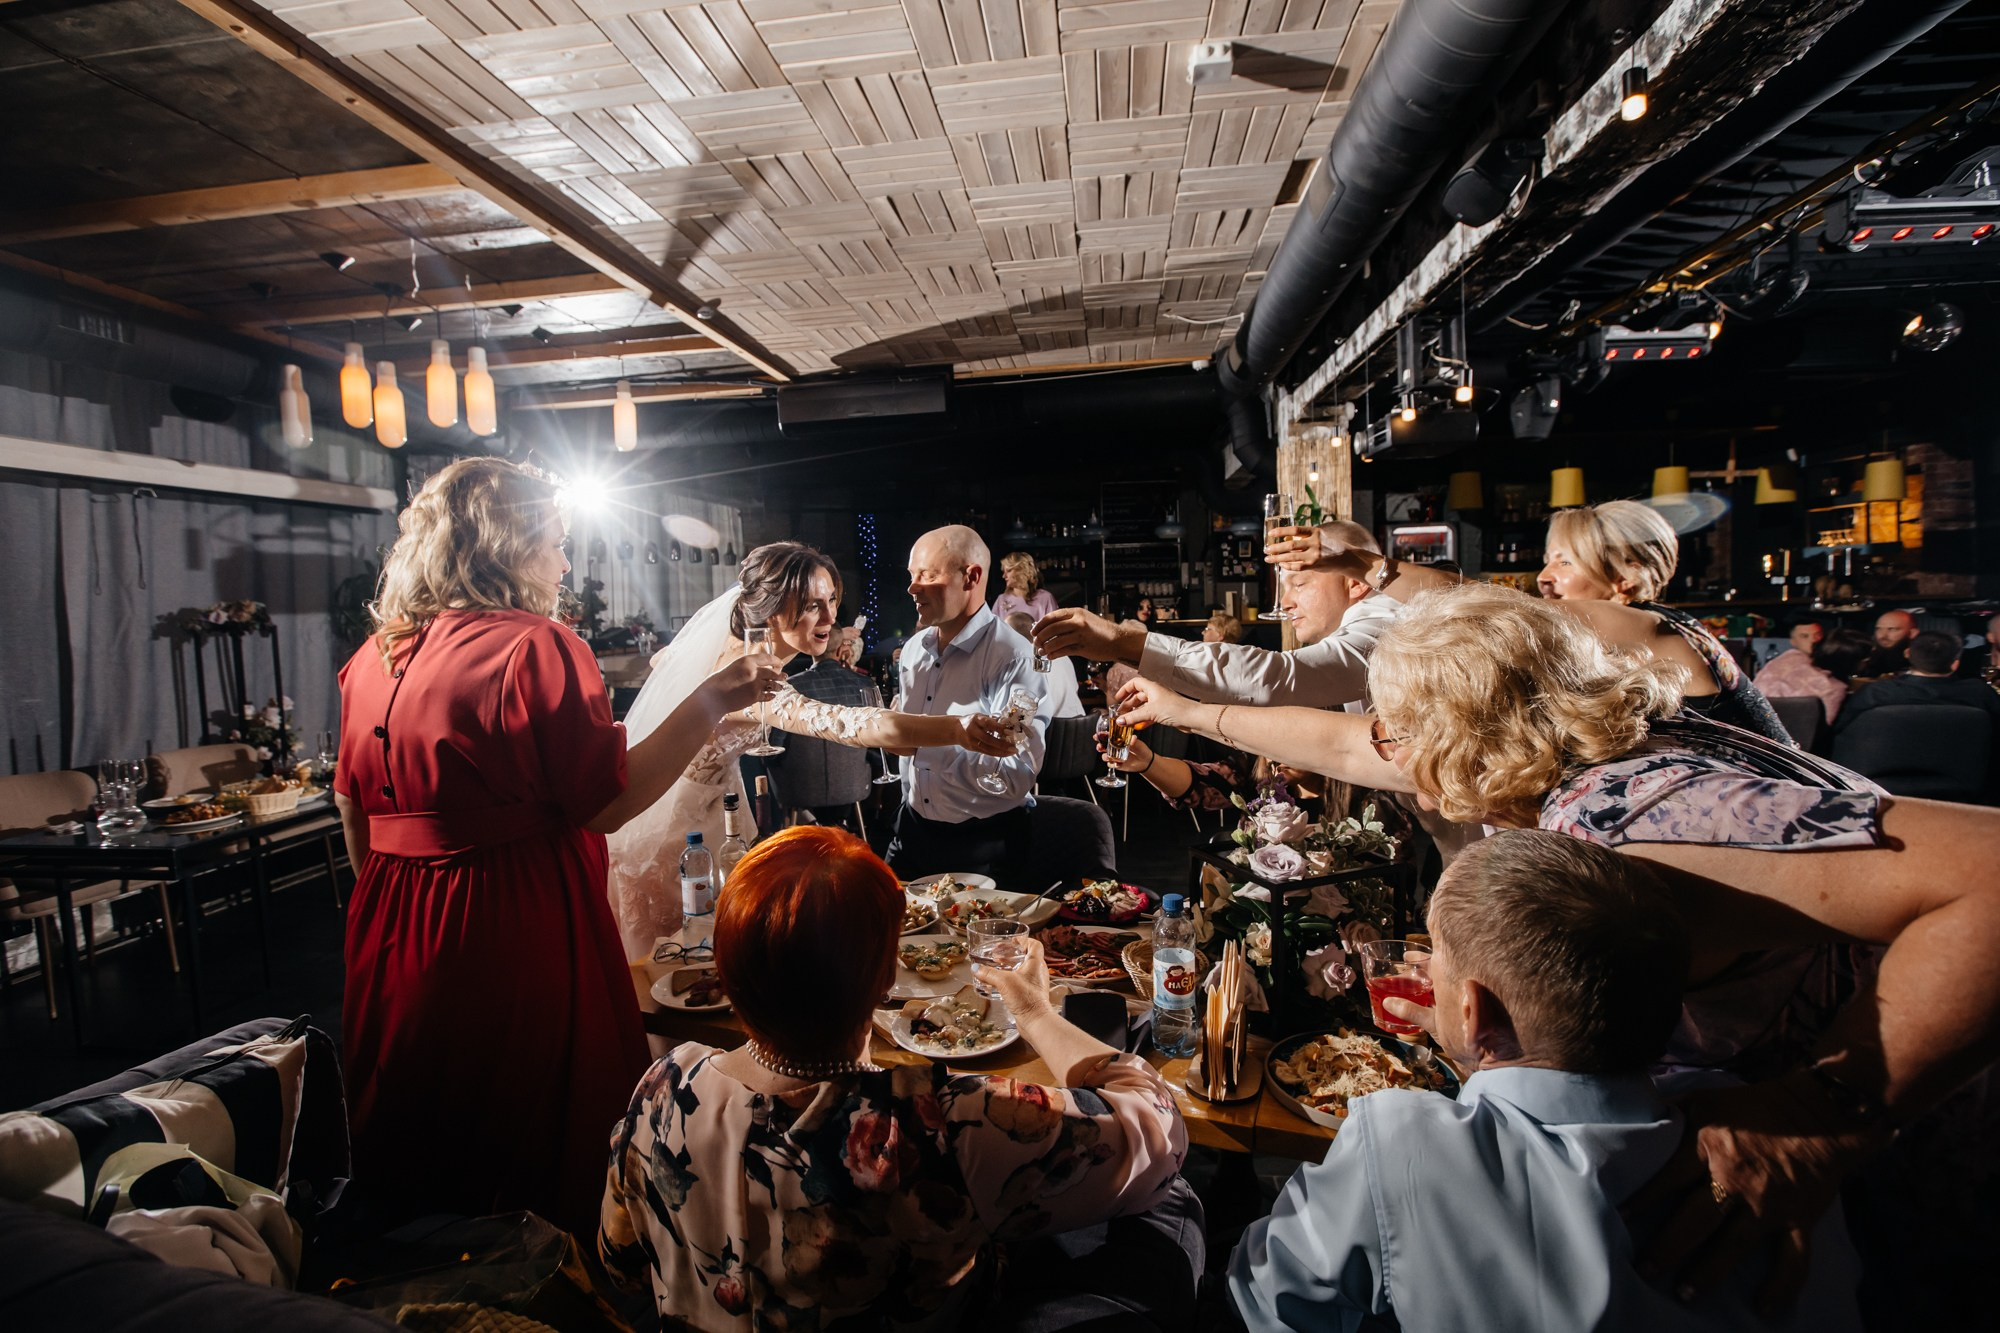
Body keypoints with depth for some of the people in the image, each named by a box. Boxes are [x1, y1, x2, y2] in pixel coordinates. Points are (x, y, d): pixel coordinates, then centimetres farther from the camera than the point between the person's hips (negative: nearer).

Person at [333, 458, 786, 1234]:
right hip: (520, 936, -8)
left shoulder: (374, 658, 6)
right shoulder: (537, 647, -17)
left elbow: (355, 815, 13)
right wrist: (707, 705, -14)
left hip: (394, 933, 8)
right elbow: (608, 804, -18)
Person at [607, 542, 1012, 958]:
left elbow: (662, 658, 9)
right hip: (673, 823, -8)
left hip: (715, 802, 8)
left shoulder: (733, 642, -10)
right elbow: (845, 723, -54)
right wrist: (957, 729, -64)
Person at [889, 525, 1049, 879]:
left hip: (983, 846, -6)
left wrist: (925, 741, -28)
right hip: (914, 832, 6)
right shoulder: (914, 649, 5)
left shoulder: (1013, 658, -20)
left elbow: (1017, 775, -27)